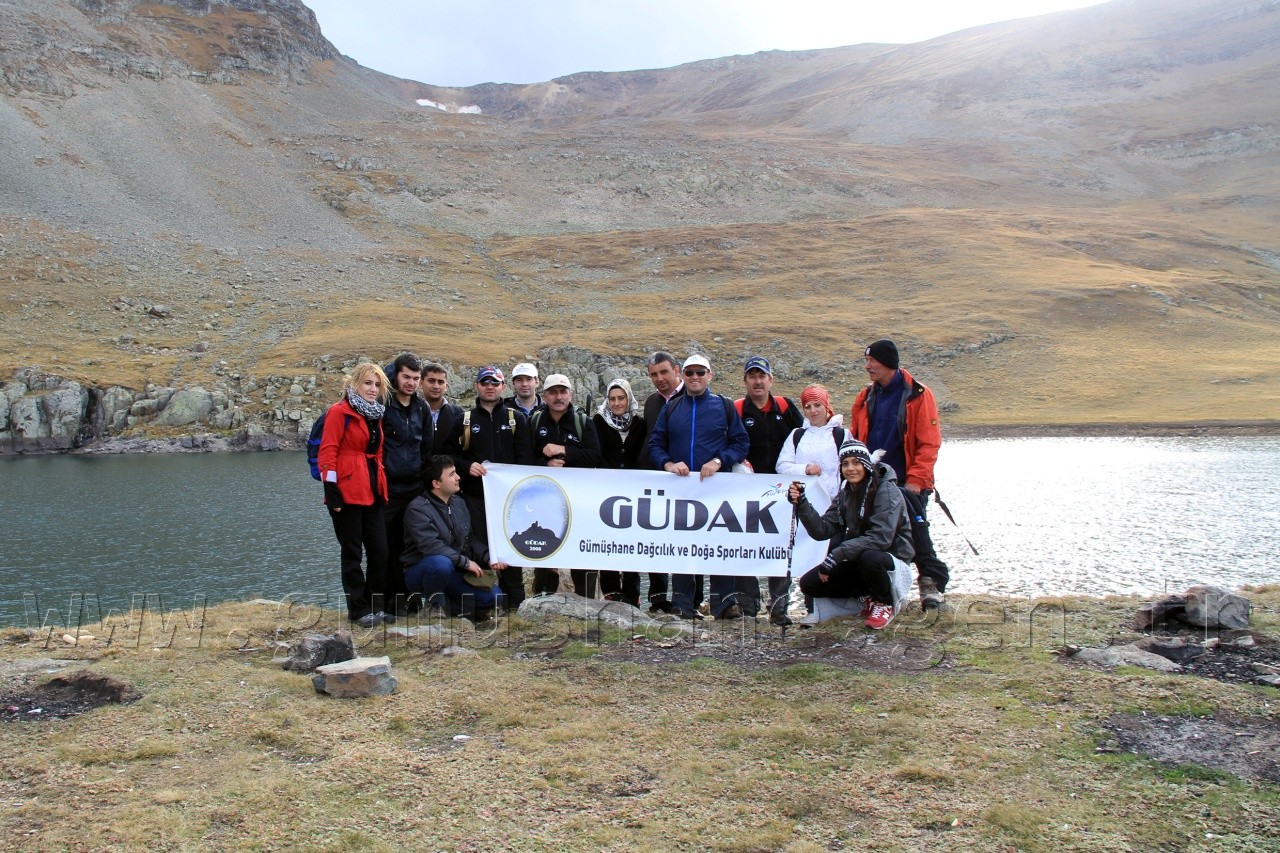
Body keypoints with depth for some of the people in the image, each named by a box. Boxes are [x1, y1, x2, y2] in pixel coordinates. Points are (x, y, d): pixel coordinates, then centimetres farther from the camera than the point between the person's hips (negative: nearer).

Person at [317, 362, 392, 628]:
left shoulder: (376, 415, 16)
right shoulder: (339, 412, -7)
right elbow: (327, 453, -12)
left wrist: (382, 487, 16)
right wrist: (331, 491, -18)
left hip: (374, 493, 7)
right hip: (348, 494, -7)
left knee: (379, 552, 8)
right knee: (353, 553, 2)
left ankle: (377, 606, 19)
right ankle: (359, 610, 11)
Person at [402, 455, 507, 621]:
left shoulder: (459, 503, 8)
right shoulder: (418, 508, -17)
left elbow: (472, 538, 9)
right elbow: (430, 546, -28)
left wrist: (489, 558, -10)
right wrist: (465, 562, -26)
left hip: (453, 574, 6)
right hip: (420, 573, -6)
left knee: (493, 596, -13)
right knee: (442, 563, -41)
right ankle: (433, 606, -15)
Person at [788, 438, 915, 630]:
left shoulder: (886, 490, -17)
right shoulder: (845, 494, 4)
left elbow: (881, 538, -29)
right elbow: (822, 530, -6)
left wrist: (837, 555, -32)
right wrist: (801, 504, -21)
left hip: (891, 560, -6)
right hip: (858, 562, 6)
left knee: (869, 557, -39)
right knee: (809, 583, -9)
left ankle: (884, 604, -9)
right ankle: (868, 597, 8)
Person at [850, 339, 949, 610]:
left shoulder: (918, 395, -6)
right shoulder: (866, 398, 11)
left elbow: (929, 442, -9)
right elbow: (855, 439, 16)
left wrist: (916, 479, -16)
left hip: (908, 483, -5)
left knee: (917, 530, -12)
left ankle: (932, 583, -2)